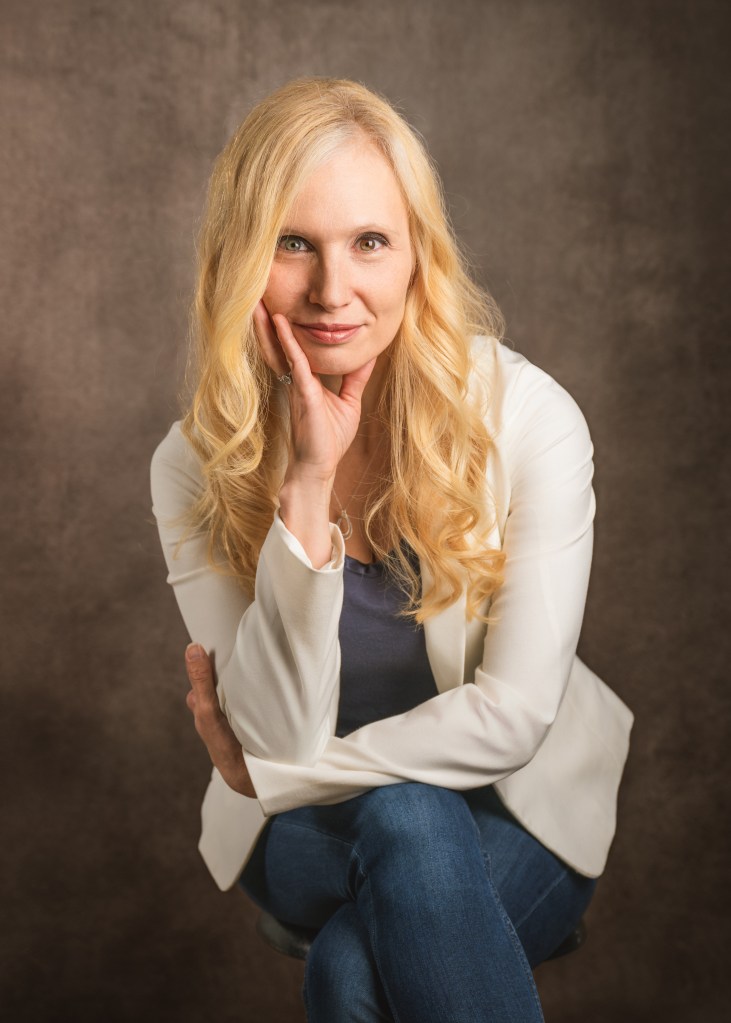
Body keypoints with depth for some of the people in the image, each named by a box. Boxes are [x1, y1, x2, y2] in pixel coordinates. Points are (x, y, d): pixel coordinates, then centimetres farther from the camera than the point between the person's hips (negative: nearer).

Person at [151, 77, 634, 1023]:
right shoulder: (195, 466, -12)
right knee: (404, 816, -32)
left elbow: (513, 714, -17)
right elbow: (282, 734, -20)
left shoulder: (529, 417, -18)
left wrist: (269, 773, -12)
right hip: (309, 838, 2)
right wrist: (306, 487, -30)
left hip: (517, 810, -1)